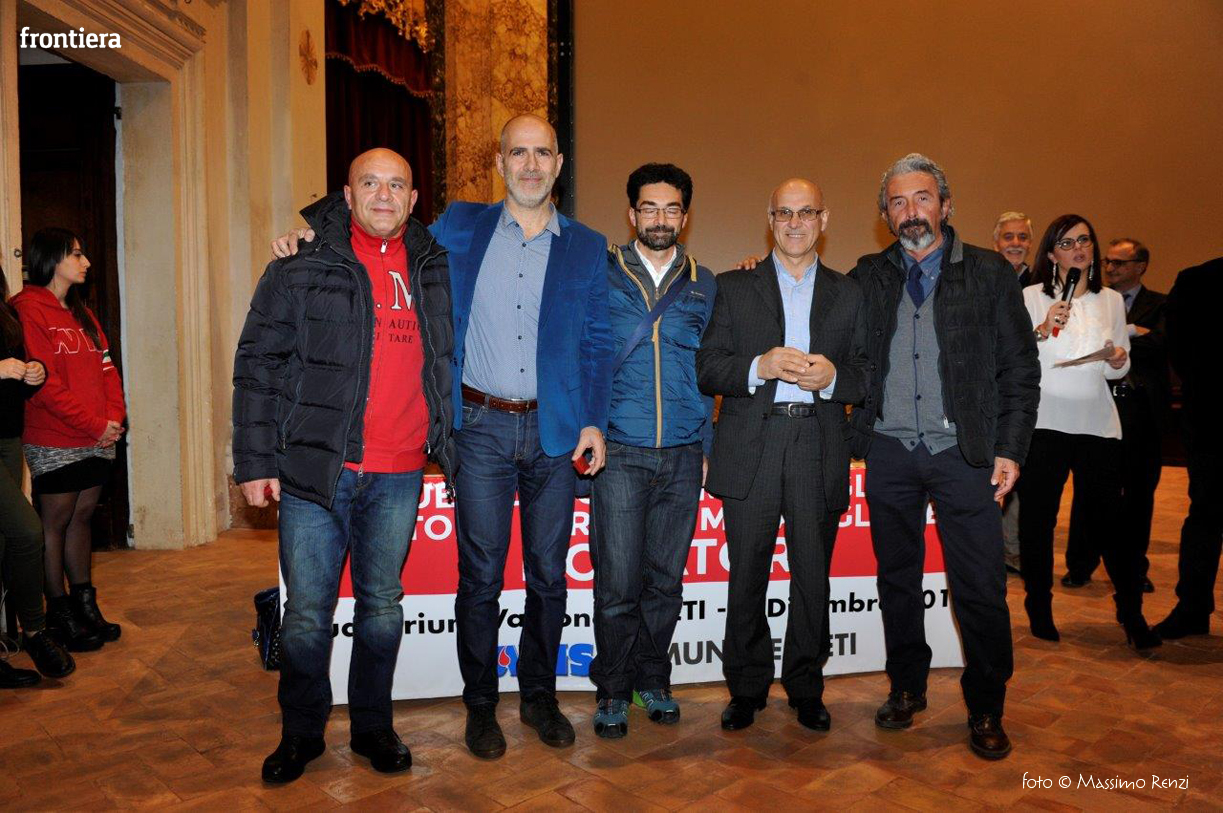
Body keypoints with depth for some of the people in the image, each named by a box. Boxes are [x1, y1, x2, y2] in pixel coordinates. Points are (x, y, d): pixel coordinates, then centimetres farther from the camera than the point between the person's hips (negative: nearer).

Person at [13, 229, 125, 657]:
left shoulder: (82, 313, 17)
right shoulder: (28, 310, -9)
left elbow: (107, 368, 14)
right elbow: (44, 382, -15)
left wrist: (115, 417, -2)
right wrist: (94, 425, -14)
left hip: (98, 440, 7)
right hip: (55, 442, -7)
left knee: (82, 517, 13)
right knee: (55, 525, 3)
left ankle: (85, 606, 21)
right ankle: (59, 615, 12)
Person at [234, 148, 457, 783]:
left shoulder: (434, 267, 10)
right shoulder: (303, 264, 0)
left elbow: (447, 360, 19)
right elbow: (258, 364, -1)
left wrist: (448, 445, 11)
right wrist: (255, 461, -6)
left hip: (400, 475, 3)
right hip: (316, 468, -2)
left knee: (383, 605, 12)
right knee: (307, 611, 5)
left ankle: (373, 726, 29)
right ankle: (301, 733, 26)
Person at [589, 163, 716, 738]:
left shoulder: (703, 285, 11)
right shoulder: (602, 276, 4)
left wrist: (706, 445, 8)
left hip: (682, 454, 3)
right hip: (619, 452, -2)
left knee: (666, 578, 9)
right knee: (617, 580, -2)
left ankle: (652, 679, 27)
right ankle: (612, 689, 16)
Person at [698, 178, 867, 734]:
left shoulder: (848, 294, 14)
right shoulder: (733, 288, 9)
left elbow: (868, 374, 9)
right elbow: (706, 369, 2)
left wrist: (833, 377, -11)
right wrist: (759, 366, -15)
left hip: (819, 451, 1)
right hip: (750, 452, -1)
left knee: (813, 579, 6)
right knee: (747, 578, 5)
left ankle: (805, 688, 25)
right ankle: (746, 689, 21)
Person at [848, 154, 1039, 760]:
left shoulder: (990, 274, 4)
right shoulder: (868, 278, 9)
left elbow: (1019, 368, 3)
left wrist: (1010, 448, -5)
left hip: (963, 452, -2)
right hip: (889, 453, 2)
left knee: (980, 589, 0)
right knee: (897, 578, 12)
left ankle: (986, 710, 18)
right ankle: (907, 688, 29)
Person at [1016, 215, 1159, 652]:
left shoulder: (1111, 300, 13)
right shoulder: (1031, 297, 3)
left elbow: (1117, 370, 16)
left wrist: (1118, 361, -5)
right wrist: (1043, 330, -16)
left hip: (1097, 423, 2)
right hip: (1043, 420, -2)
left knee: (1106, 517, -1)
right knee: (1037, 518, 2)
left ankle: (1132, 613, 13)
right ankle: (1040, 610, 16)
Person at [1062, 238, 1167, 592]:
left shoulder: (1160, 305, 5)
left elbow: (1161, 344, -13)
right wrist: (1129, 332, -15)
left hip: (1142, 408, 0)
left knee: (1139, 491, 9)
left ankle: (1134, 568, 23)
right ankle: (1080, 565, 15)